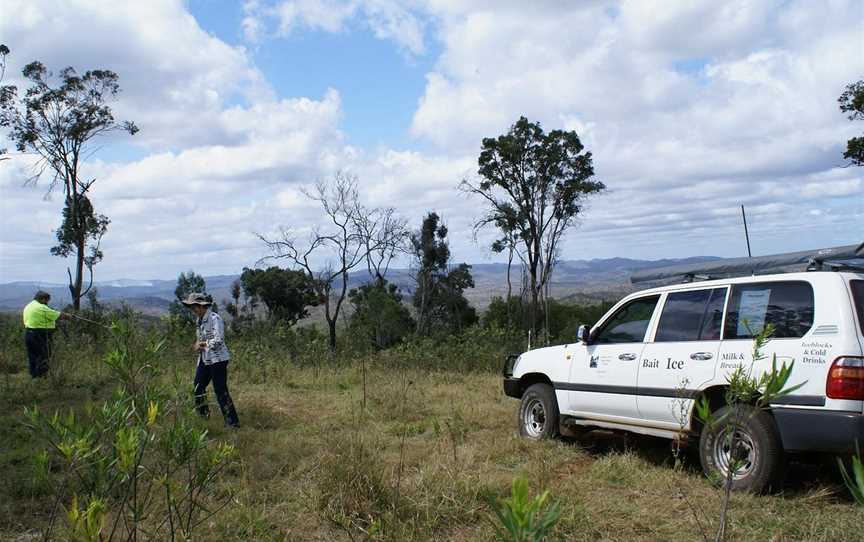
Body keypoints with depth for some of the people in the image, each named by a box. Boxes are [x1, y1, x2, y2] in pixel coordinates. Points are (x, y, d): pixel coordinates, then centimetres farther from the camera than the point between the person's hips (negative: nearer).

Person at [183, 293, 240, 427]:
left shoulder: (214, 319, -18)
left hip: (217, 359, -9)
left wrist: (203, 344, -12)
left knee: (221, 391, -7)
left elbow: (218, 341, -26)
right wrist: (197, 345, 2)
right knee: (198, 388, 16)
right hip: (204, 359, 9)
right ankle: (203, 415, 33)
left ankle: (232, 421, 0)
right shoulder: (200, 320, 10)